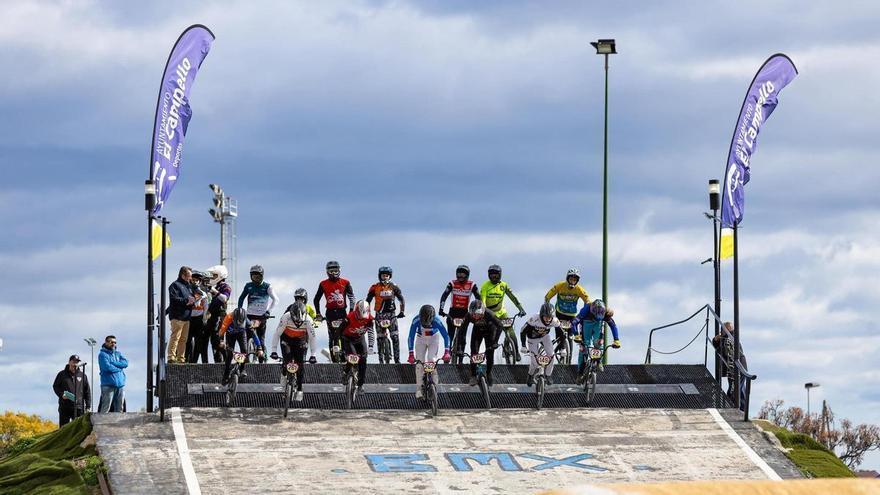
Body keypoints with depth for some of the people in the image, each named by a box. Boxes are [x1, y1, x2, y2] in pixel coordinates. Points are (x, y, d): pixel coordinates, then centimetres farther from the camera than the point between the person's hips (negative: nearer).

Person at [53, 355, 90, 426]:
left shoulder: (82, 375, 9)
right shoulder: (62, 374, 6)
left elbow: (87, 391, 11)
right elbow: (55, 386, 9)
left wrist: (88, 406, 5)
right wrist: (61, 394, -11)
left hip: (78, 407, 1)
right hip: (64, 407, -1)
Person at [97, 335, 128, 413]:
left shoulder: (118, 354, 20)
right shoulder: (103, 354, 2)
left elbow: (125, 363, 3)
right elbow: (107, 367, -13)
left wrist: (112, 363, -8)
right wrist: (119, 368, -2)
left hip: (120, 384, 6)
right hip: (108, 385, -6)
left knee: (119, 410, 6)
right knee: (105, 409, -13)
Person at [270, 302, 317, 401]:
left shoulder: (308, 320, -29)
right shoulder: (286, 317, -32)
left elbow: (312, 338, -22)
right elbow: (277, 334, -25)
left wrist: (312, 355, -26)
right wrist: (274, 351, -29)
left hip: (301, 341, 0)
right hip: (287, 339, 0)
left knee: (299, 364, -7)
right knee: (287, 359, -20)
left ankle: (299, 389, 4)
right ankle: (284, 374, 14)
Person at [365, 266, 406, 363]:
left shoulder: (393, 287, 0)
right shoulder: (374, 288, -2)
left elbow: (401, 299, 3)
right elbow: (368, 301, 0)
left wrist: (402, 312, -9)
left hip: (391, 314, 0)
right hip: (379, 314, 0)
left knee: (395, 337, -8)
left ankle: (397, 359, -6)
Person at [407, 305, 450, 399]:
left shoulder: (436, 321, -34)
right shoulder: (416, 321, -33)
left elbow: (446, 336, -29)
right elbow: (411, 337, -31)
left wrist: (446, 352, -39)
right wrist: (411, 354, -39)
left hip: (433, 339, -1)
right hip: (420, 340, 1)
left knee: (431, 360, -17)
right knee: (419, 363, -8)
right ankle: (419, 389, -2)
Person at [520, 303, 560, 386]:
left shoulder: (555, 321, -30)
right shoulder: (534, 319, -40)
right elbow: (523, 331, -30)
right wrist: (524, 346, -34)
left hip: (545, 336, 3)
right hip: (533, 338, -3)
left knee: (551, 355, -12)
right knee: (535, 362, -5)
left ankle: (548, 375, 14)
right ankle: (531, 376, 28)